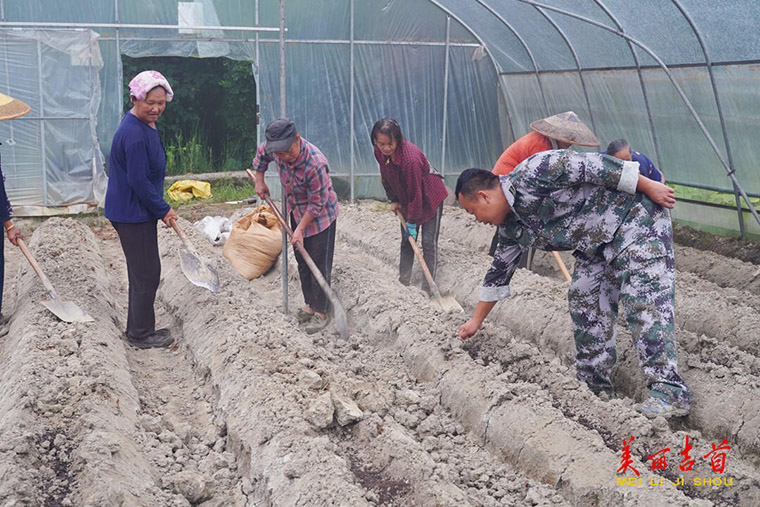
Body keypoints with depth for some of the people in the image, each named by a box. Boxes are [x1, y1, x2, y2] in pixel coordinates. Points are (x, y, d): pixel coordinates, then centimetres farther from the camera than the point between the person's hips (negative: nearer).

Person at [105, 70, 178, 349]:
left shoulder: (144, 126, 10)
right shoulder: (135, 134, -24)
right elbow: (138, 181, -24)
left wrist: (161, 207, 16)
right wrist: (163, 210, -14)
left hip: (135, 211, 11)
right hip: (133, 214, -11)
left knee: (142, 273, 19)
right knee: (147, 274, 1)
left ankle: (138, 330, 32)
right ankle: (141, 334, 15)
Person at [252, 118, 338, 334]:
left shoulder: (315, 164, -36)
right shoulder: (275, 149, -16)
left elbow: (317, 204, -26)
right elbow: (261, 153, 11)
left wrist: (300, 229, -19)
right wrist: (259, 181, 12)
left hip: (320, 216, -7)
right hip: (296, 212, 7)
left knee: (319, 265, -2)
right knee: (302, 262, 15)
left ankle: (321, 312, 9)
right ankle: (310, 304, 29)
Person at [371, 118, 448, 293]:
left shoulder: (410, 158, -37)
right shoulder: (380, 152, -15)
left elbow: (415, 193, -29)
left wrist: (412, 222, -23)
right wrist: (394, 200, 3)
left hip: (430, 198, -7)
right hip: (406, 199, 7)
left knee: (429, 242, -6)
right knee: (406, 241, 12)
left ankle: (427, 288, -1)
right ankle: (403, 282, 21)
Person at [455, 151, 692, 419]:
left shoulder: (531, 173, -21)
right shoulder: (511, 226, 7)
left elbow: (590, 165, -22)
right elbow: (499, 273, 18)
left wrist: (648, 186, -18)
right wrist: (475, 321, 24)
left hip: (635, 216, -9)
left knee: (643, 300, -19)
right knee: (584, 305, 4)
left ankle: (670, 393, -23)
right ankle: (595, 388, 14)